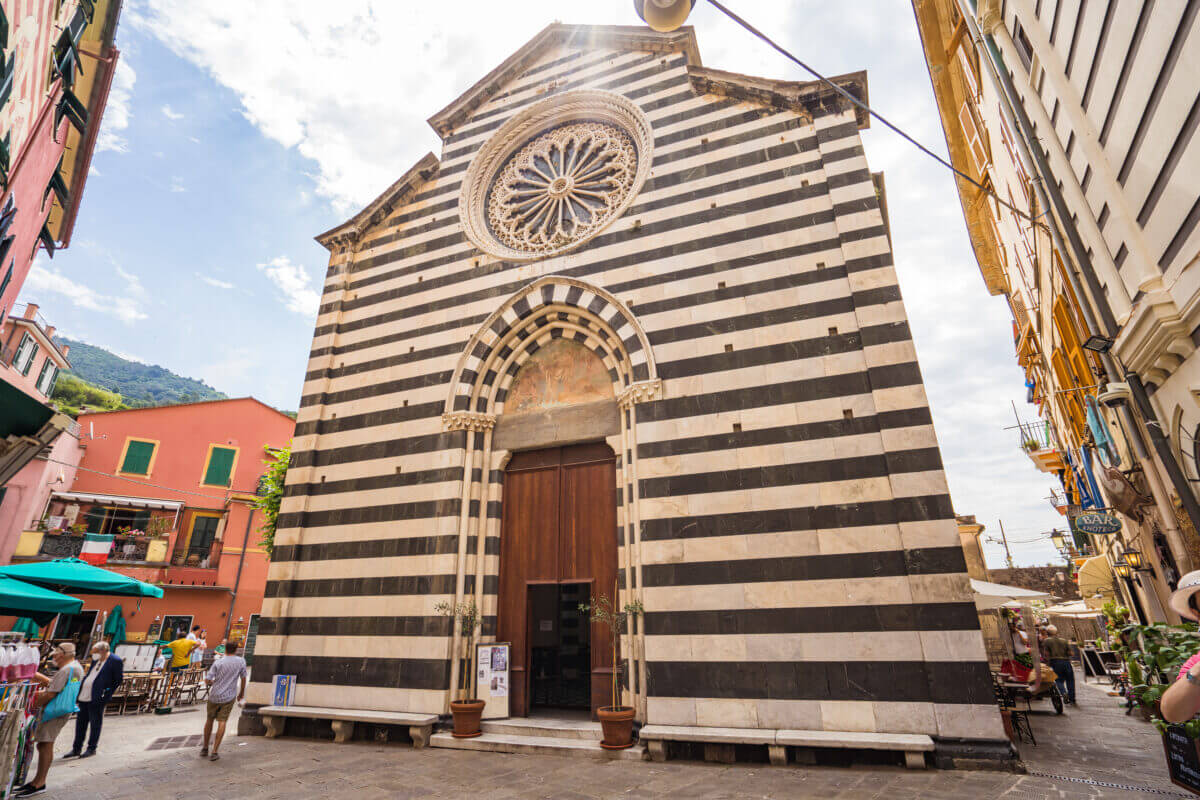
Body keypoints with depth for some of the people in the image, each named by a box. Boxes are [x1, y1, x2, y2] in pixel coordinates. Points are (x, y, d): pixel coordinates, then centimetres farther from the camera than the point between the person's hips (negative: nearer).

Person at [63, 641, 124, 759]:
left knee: (95, 724, 3)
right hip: (84, 696, 8)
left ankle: (91, 749, 16)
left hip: (96, 698, -8)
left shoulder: (115, 661, -13)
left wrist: (107, 694, -11)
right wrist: (80, 690, 10)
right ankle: (76, 749, 28)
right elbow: (89, 675, 21)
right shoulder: (96, 659, 11)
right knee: (80, 723, 15)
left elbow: (118, 679, -10)